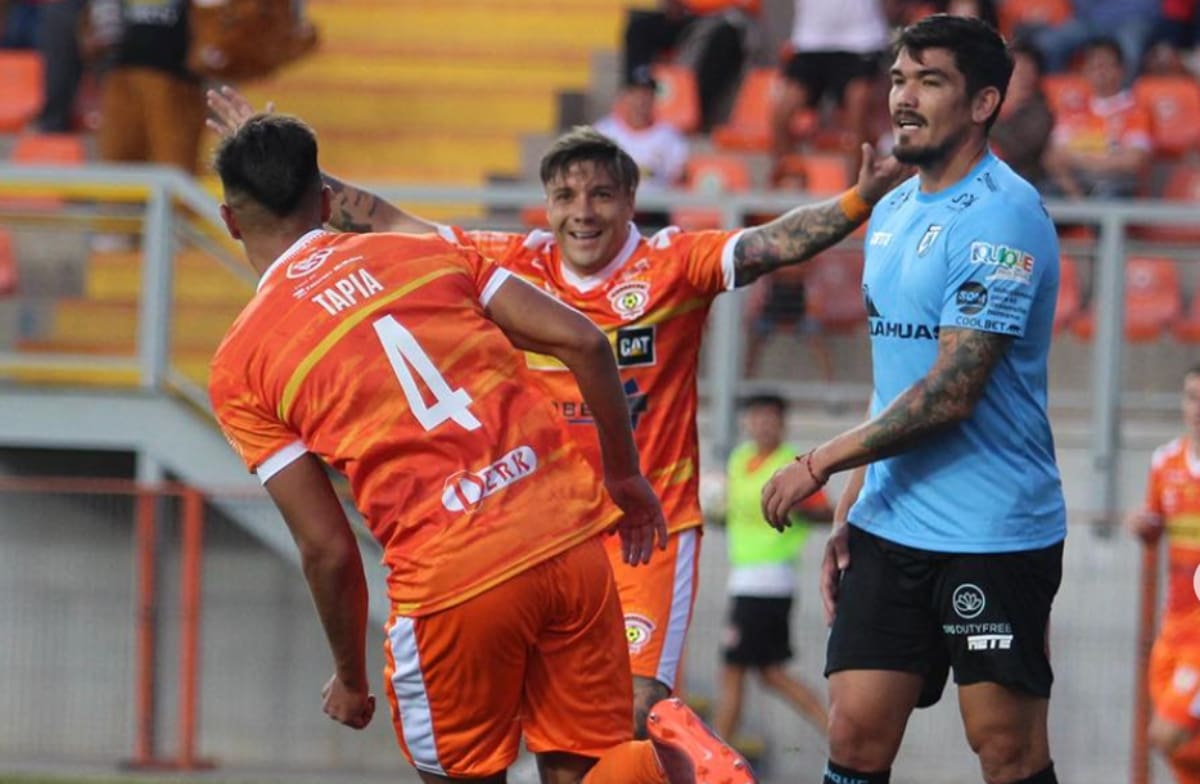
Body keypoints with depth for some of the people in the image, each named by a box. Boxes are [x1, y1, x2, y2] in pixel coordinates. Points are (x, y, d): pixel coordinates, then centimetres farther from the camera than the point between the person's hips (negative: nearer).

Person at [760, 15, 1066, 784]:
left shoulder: (1003, 217, -14)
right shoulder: (892, 214, 14)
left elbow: (950, 394, -19)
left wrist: (819, 465, -15)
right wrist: (850, 514, 15)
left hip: (993, 538, -8)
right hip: (889, 530, 8)